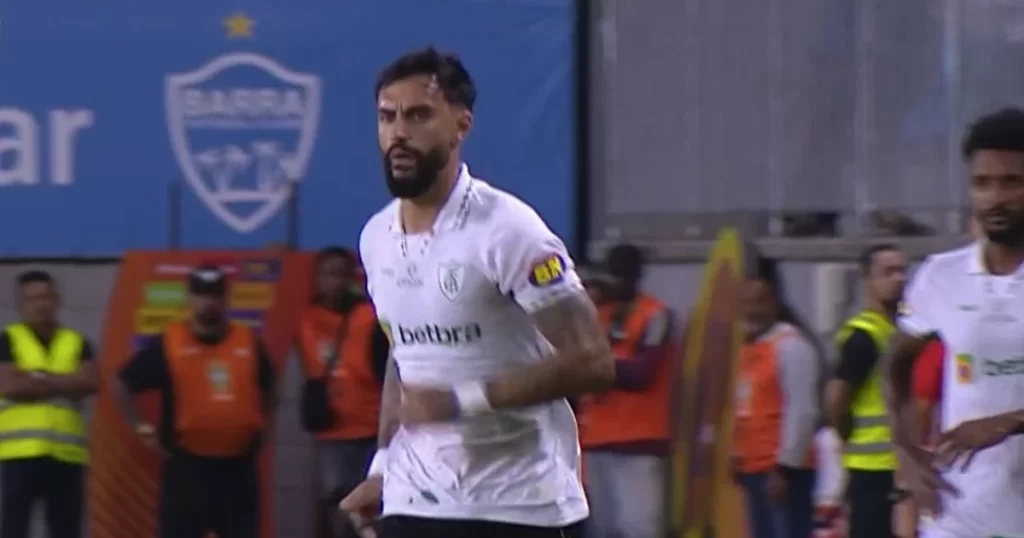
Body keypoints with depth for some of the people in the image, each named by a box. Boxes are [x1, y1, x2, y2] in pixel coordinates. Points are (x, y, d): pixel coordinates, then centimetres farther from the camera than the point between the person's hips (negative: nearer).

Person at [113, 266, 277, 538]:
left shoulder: (249, 343, 6)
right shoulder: (167, 345, -4)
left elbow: (267, 388, 26)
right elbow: (122, 384, 5)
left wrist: (263, 422, 13)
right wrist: (142, 427, 1)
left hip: (238, 466, 3)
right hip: (188, 466, -3)